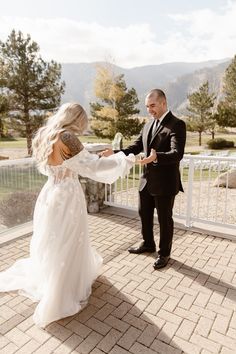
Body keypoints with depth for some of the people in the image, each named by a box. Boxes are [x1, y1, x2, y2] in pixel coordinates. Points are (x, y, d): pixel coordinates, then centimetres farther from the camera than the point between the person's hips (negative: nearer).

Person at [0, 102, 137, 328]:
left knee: (51, 242, 26)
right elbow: (94, 166, -21)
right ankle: (57, 302, 26)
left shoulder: (44, 136, 5)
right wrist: (125, 160, -10)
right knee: (66, 246, 8)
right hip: (67, 197, -8)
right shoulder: (66, 138, -21)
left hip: (51, 194, 8)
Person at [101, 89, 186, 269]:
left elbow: (177, 154, -25)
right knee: (144, 214, 20)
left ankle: (164, 253, 30)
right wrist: (115, 153, -4)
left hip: (165, 182, -7)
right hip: (147, 180, 8)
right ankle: (148, 244, 43)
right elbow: (136, 146, 10)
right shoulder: (148, 125, 10)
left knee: (164, 219, 9)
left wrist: (156, 157, -43)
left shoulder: (177, 124, -13)